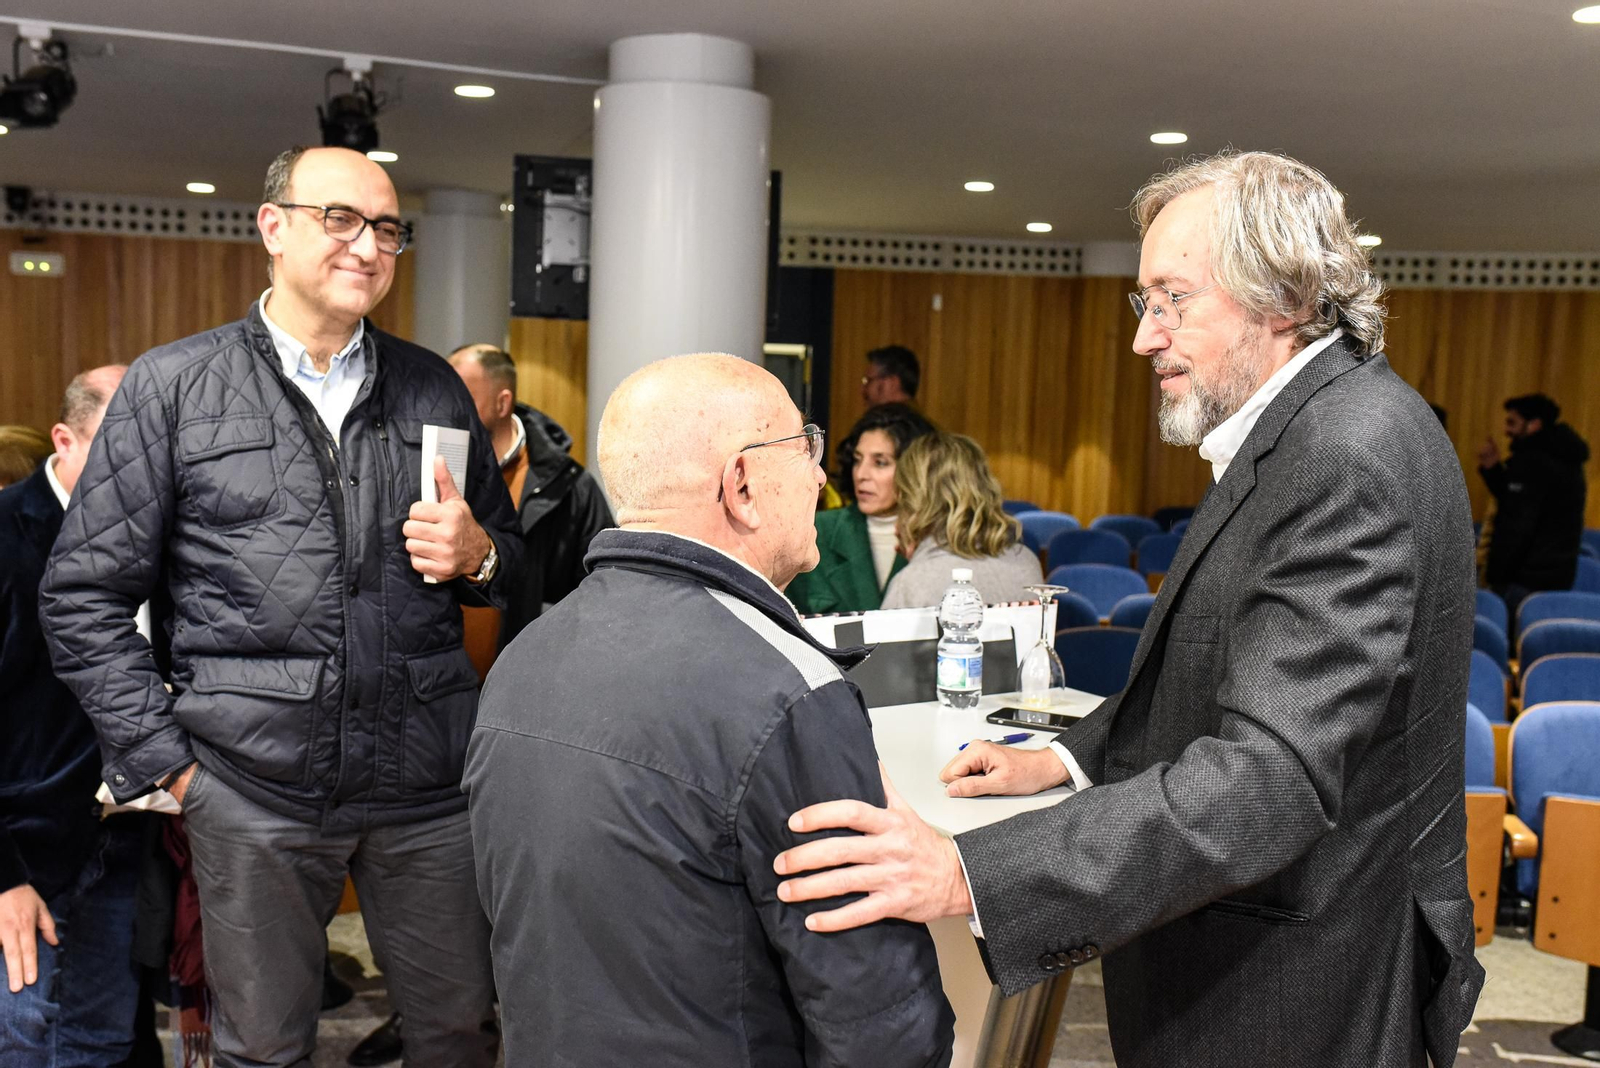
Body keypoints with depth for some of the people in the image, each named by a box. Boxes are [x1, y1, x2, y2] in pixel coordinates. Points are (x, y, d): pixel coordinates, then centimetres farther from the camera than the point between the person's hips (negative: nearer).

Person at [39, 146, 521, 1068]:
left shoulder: (434, 388, 10)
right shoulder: (172, 386, 1)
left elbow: (509, 558, 18)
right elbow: (86, 596, 2)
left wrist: (477, 555, -6)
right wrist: (165, 761, -3)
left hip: (430, 782, 2)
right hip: (256, 786, -2)